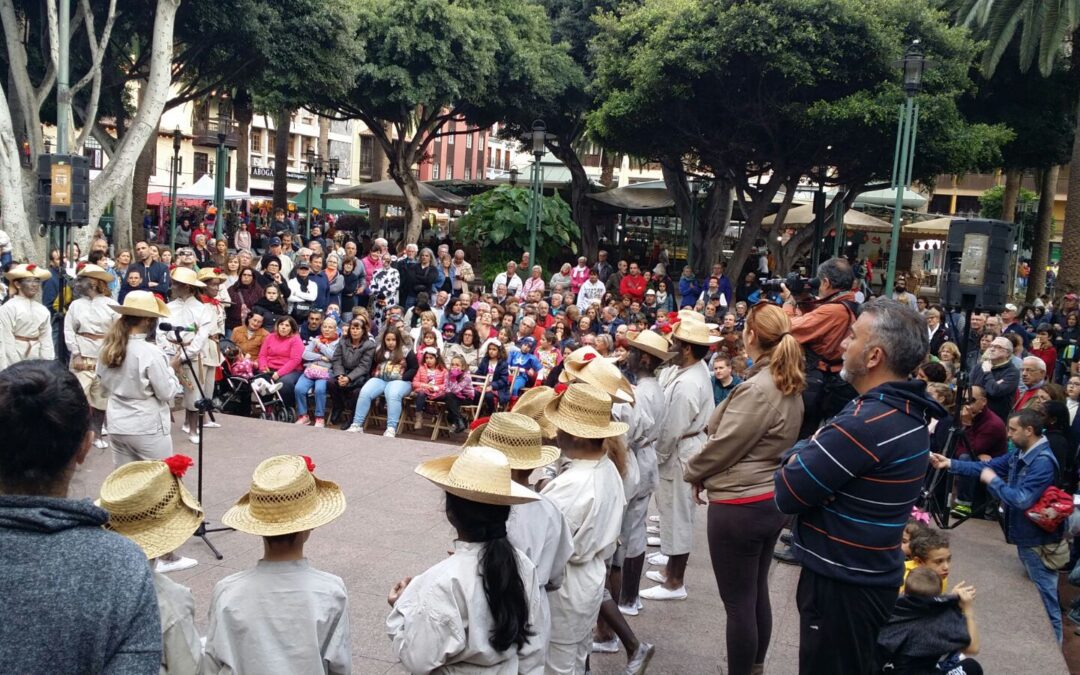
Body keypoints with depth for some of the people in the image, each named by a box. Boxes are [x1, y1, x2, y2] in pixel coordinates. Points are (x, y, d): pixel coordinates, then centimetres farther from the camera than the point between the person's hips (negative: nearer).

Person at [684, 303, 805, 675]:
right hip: (772, 500, 9)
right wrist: (704, 473, 13)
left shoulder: (757, 388, -23)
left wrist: (693, 472, 0)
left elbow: (724, 445, -18)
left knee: (738, 603, 4)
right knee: (757, 594, 21)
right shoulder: (789, 385, 5)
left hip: (740, 506, -9)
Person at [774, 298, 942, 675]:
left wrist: (796, 456, -6)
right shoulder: (907, 411, 5)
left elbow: (787, 493, -23)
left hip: (841, 582, -9)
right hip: (868, 573, 9)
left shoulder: (870, 422, -28)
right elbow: (826, 452, 9)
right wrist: (808, 453, -9)